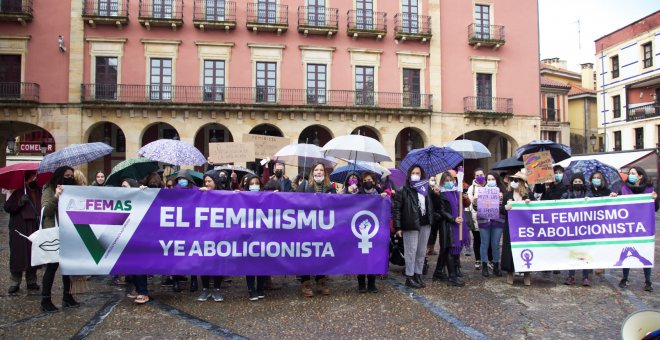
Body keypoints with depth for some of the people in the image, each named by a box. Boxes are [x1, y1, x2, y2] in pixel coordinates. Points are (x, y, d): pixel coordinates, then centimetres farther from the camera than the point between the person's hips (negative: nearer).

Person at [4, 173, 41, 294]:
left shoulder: (40, 193, 12)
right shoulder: (18, 193, 1)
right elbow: (7, 207, -5)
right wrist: (20, 202, -20)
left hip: (35, 229, 3)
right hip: (20, 230, -3)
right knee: (18, 255, -4)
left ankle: (31, 281, 15)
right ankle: (15, 283, 5)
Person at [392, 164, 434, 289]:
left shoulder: (426, 188, 12)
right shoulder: (403, 190, -4)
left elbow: (431, 206, 22)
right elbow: (396, 209, -8)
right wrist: (397, 227, -12)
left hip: (425, 224, 5)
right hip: (411, 225, -5)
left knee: (422, 251, 10)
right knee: (411, 251, -1)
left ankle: (418, 275, 22)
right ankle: (409, 277, 9)